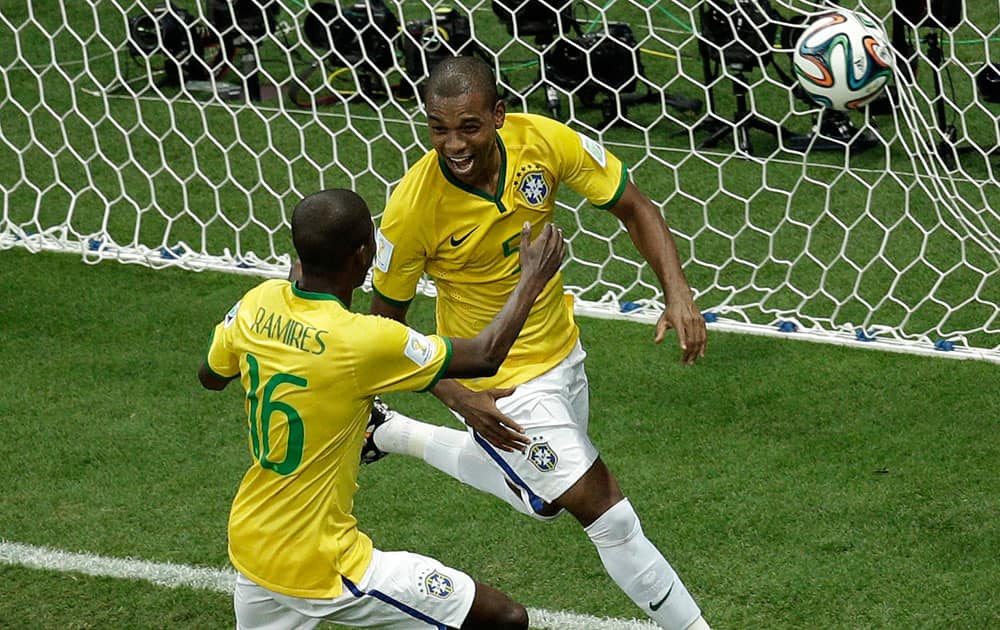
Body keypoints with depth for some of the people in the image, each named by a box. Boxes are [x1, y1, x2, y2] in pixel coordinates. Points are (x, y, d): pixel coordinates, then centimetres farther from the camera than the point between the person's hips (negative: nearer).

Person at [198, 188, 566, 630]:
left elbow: (210, 376, 16)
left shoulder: (257, 304, -6)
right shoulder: (361, 341, -24)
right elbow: (485, 356, -11)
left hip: (250, 548, 7)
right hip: (323, 568, -7)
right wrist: (533, 277, 4)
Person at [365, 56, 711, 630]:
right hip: (499, 383, -5)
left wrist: (678, 292, -22)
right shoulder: (412, 212, -28)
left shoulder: (543, 141, -21)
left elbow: (636, 208, -8)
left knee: (547, 499, 28)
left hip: (561, 350, 6)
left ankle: (394, 434, 42)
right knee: (607, 513, -7)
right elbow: (388, 321, -12)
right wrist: (456, 396, -23)